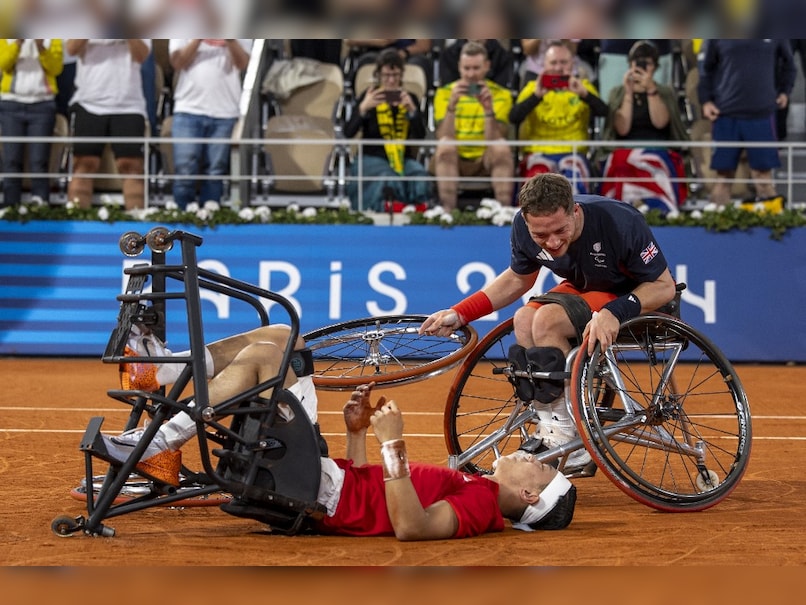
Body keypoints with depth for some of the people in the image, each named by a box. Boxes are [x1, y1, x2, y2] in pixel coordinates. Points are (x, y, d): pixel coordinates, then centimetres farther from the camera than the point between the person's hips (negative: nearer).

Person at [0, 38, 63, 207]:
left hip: (42, 104, -1)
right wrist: (18, 43, -21)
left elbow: (56, 68, -4)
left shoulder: (51, 36, 8)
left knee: (39, 162, -7)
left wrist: (41, 48, -19)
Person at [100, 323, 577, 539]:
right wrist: (358, 433, 13)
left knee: (261, 355, -17)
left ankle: (161, 446, -15)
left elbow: (411, 526, -31)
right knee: (282, 337, 8)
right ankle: (161, 370, 0)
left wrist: (393, 443, -31)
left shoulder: (480, 503, -9)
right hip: (334, 479, 9)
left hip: (322, 494, -9)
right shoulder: (473, 488, 20)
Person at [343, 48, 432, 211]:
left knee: (420, 177, -31)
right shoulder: (369, 97, 1)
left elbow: (420, 136, -1)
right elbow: (348, 133, -8)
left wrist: (412, 109, -17)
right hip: (373, 158, -2)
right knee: (388, 181, -36)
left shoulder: (410, 98, 9)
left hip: (404, 159, 2)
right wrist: (363, 108, -23)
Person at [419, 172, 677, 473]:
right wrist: (459, 313, -3)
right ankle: (548, 431, -14)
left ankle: (569, 443, -21)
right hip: (584, 290, 6)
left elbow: (664, 286, -22)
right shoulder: (524, 227, -15)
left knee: (547, 319, -27)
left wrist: (614, 312, -39)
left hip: (632, 299, -6)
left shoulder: (619, 222, -32)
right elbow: (518, 279, 6)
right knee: (524, 320, -22)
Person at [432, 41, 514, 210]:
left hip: (485, 161, 0)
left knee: (502, 145, -31)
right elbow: (443, 138, -13)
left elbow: (493, 140, -11)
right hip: (454, 160, 0)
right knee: (445, 144, -33)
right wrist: (452, 105, -26)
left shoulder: (501, 94, 1)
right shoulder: (444, 93, 1)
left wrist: (488, 109, -26)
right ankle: (448, 210, -42)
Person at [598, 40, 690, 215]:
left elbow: (660, 122, -5)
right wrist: (628, 93, -5)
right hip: (625, 153, 0)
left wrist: (651, 89, -11)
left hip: (660, 153, 0)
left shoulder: (666, 93, 15)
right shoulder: (618, 93, 15)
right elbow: (622, 128, -2)